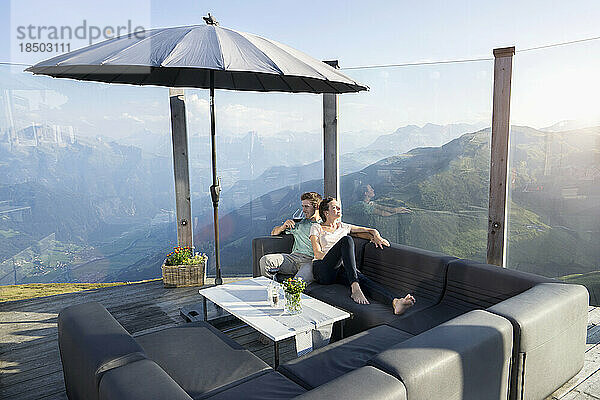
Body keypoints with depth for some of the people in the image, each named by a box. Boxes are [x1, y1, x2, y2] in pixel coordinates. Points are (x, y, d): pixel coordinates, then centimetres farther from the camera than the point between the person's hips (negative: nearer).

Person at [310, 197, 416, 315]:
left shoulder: (343, 227, 26)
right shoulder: (316, 228, 13)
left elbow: (371, 230, 27)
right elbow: (317, 253, -1)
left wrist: (375, 235, 3)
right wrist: (337, 259, -14)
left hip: (341, 270, 4)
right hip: (323, 271, -4)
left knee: (362, 279, -31)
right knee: (346, 240, -28)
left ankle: (395, 302, -59)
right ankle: (355, 288, -42)